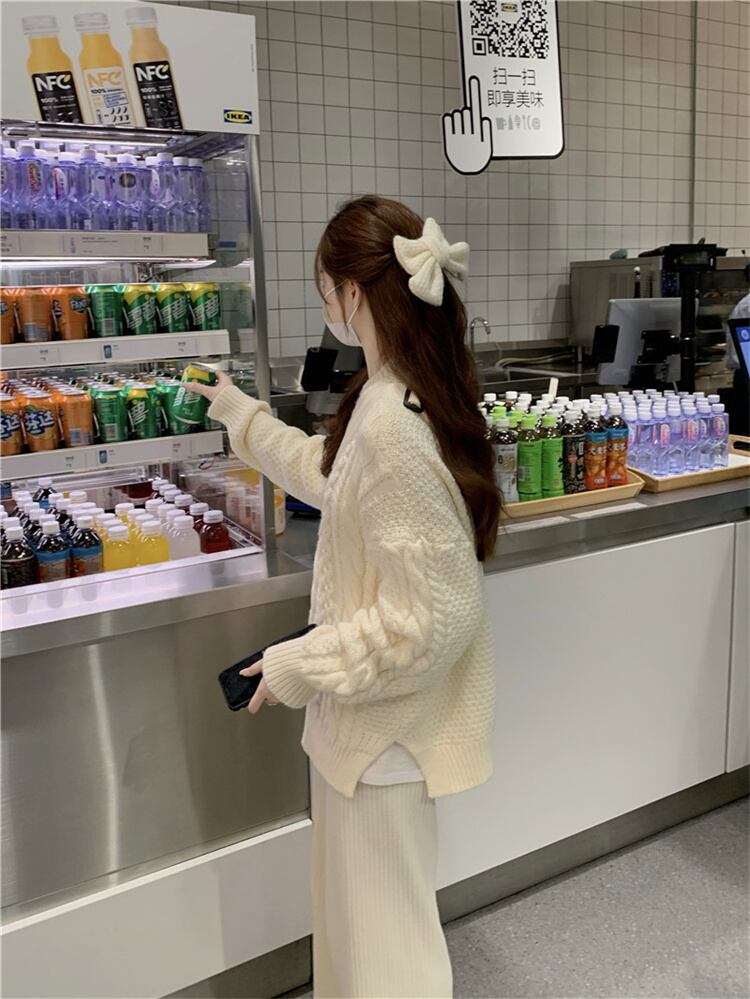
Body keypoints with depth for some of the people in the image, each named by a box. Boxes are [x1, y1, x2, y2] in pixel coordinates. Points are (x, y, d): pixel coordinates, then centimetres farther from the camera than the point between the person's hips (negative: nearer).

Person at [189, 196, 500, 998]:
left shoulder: (391, 427, -30)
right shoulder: (399, 398, 2)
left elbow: (431, 615, -28)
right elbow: (329, 472, 22)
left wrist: (297, 667, -17)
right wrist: (237, 412, 31)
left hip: (385, 724, -10)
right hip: (365, 711, 10)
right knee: (355, 910, 29)